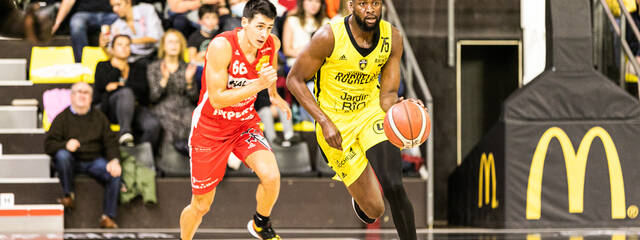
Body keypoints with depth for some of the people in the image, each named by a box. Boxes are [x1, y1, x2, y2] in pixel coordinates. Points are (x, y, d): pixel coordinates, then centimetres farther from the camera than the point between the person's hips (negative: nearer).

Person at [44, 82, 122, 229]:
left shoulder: (99, 118, 15)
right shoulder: (62, 118, 6)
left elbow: (110, 142, 6)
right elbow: (49, 145, -3)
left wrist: (114, 161, -15)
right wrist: (66, 145, -26)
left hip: (94, 161, 1)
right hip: (72, 161, -1)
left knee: (115, 173, -27)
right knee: (62, 155, -35)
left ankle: (108, 217, -23)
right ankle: (69, 195, -20)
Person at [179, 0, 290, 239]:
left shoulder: (271, 45, -12)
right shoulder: (221, 46, -29)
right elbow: (217, 99, -30)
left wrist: (274, 94, 24)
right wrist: (258, 85, -37)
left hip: (244, 121, 4)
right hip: (210, 127, -4)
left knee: (271, 176, -23)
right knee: (200, 206, 5)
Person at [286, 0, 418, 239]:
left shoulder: (392, 38, -10)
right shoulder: (329, 37, -22)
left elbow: (387, 95, -5)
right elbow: (294, 80, -12)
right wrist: (324, 122, -21)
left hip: (371, 112, 3)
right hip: (335, 123, -3)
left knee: (394, 187, -22)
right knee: (374, 210, -3)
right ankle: (358, 193, 37)